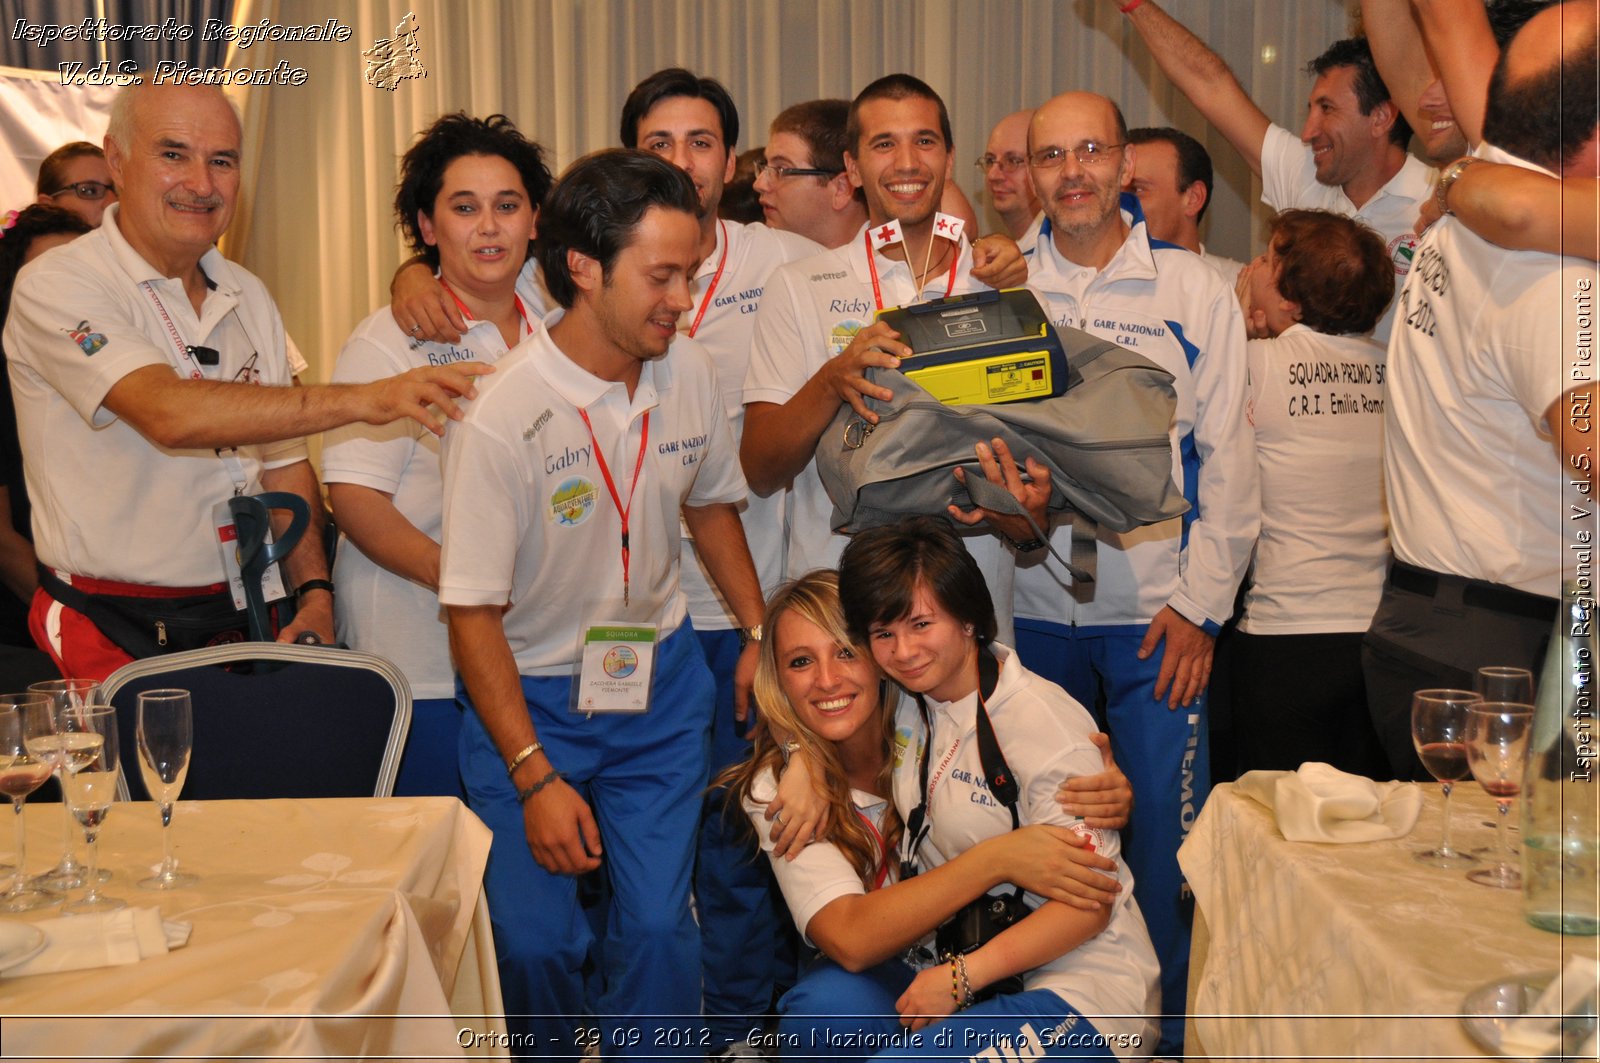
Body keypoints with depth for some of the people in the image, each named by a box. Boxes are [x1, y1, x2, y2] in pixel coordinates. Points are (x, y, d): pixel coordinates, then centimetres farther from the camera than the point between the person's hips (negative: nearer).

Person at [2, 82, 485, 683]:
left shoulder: (249, 298, 11)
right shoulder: (56, 288, -11)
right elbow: (171, 414, -28)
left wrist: (315, 593, -2)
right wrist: (361, 400, -33)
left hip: (245, 622, 5)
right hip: (114, 634, -5)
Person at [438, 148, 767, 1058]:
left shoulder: (691, 372, -8)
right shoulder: (500, 418, -23)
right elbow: (474, 613, -17)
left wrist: (762, 631, 8)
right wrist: (536, 778, -17)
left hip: (661, 677, 4)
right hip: (530, 691, -3)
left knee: (660, 929, -1)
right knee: (535, 941, 1)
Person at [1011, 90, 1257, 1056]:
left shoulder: (1195, 290, 3)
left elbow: (1227, 460, 0)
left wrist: (1199, 604, -6)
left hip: (1156, 614, -1)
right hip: (1034, 605, 2)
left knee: (1163, 833, 0)